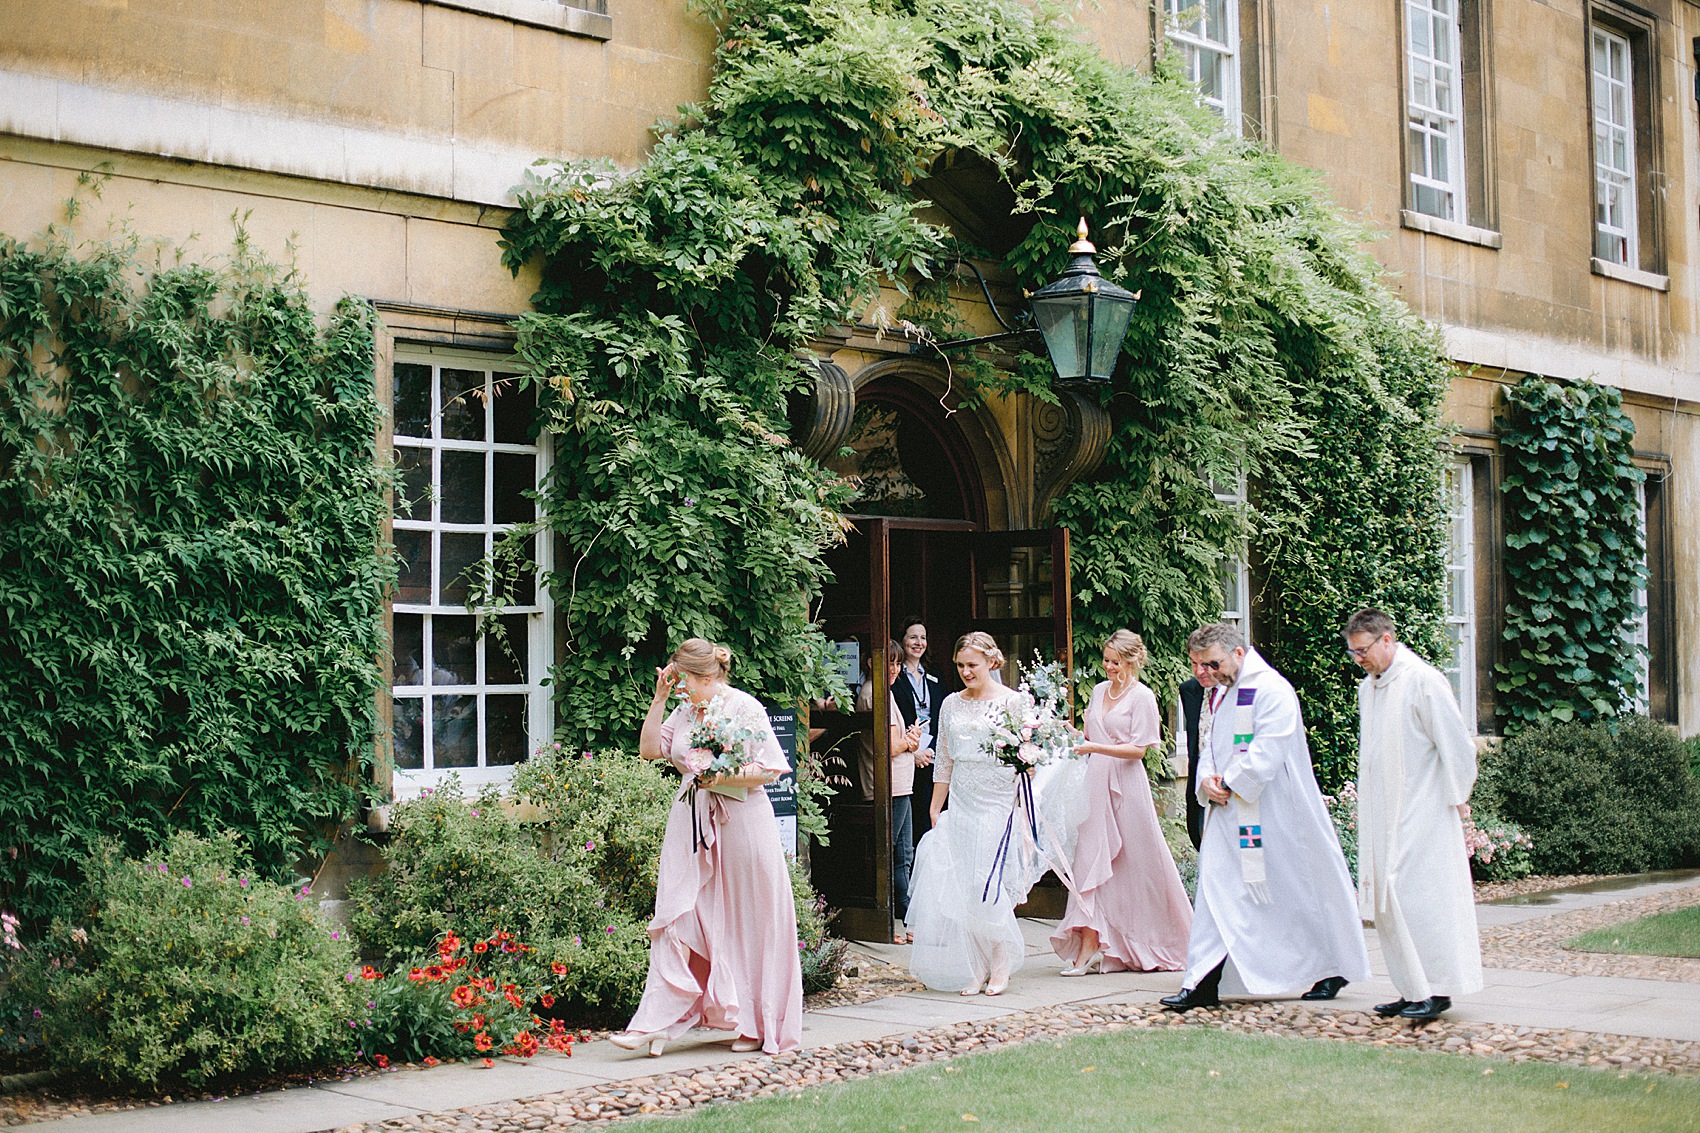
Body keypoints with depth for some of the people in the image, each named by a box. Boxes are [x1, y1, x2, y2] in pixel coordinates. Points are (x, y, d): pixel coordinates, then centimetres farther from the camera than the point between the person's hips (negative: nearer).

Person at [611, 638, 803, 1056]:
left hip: (740, 825, -5)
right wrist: (660, 698, 2)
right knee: (678, 920, -3)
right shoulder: (685, 710, 10)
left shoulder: (745, 708, -7)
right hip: (692, 826, 5)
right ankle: (658, 1023, -6)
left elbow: (770, 769, -8)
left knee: (745, 925, 4)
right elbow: (649, 748, 6)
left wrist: (727, 776, -20)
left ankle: (756, 1025, 16)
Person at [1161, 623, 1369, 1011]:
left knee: (1298, 890, 3)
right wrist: (1207, 780, -6)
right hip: (1228, 812, 8)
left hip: (1273, 814, -8)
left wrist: (1229, 785, -17)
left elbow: (1267, 751, -21)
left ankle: (1335, 968, 20)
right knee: (1217, 889, 0)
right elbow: (1208, 746, 15)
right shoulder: (1215, 694, 13)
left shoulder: (1270, 689, -14)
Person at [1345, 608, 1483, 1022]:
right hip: (1382, 817, 8)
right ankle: (1412, 990, 14)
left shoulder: (1423, 681, -12)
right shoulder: (1368, 688, 13)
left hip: (1423, 816, -8)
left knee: (1420, 898, -8)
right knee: (1388, 903, 7)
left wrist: (1453, 801, -6)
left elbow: (1457, 746, -10)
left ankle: (1436, 990, 0)